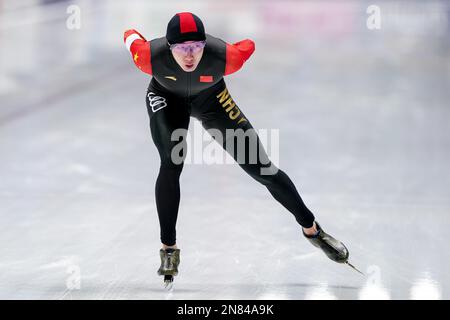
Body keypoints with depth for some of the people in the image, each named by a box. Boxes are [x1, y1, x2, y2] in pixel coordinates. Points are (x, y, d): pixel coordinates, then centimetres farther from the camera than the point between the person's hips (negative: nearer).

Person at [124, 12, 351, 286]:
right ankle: (169, 248, -9)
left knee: (260, 167, -1)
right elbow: (131, 36, -15)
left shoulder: (224, 56, -39)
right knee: (171, 164, -24)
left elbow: (248, 46, -15)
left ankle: (311, 229, 14)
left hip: (210, 99, 0)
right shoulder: (151, 56, -37)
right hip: (166, 98, 0)